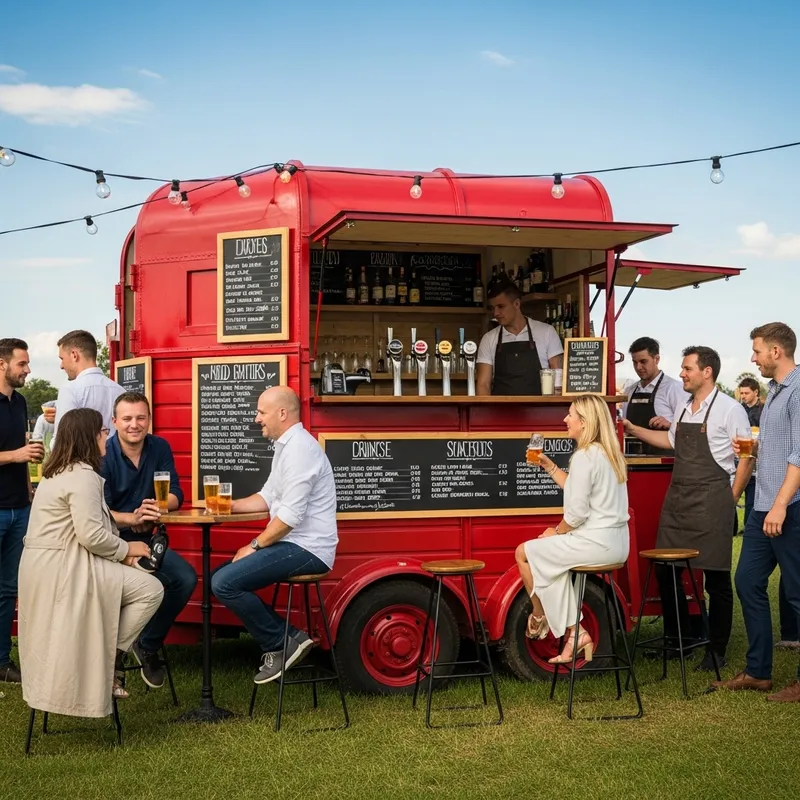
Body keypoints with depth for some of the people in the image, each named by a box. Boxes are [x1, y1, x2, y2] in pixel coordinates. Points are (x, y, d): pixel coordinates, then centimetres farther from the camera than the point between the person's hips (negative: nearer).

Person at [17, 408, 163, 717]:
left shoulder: (60, 472, 17)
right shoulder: (83, 476, -16)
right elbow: (91, 535, -23)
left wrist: (120, 551, 5)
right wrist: (126, 549, -6)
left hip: (50, 567, 11)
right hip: (64, 570, -11)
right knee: (150, 588, -11)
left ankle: (102, 663, 15)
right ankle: (106, 664, -3)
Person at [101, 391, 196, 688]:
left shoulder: (160, 448, 3)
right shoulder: (103, 456, -12)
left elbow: (175, 495, 2)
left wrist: (157, 506, -22)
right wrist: (133, 518, -36)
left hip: (144, 540, 5)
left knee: (186, 578, -16)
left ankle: (148, 646, 6)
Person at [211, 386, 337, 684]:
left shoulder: (300, 448, -18)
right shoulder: (285, 446, 16)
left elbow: (291, 515, -23)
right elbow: (268, 497, 21)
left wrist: (255, 546, -14)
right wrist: (228, 506, 8)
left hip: (307, 549, -11)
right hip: (293, 544, 11)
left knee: (225, 583, -19)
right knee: (221, 576, 9)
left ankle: (282, 644, -4)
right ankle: (287, 638, 4)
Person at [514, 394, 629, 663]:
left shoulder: (584, 457, -17)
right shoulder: (608, 453, 12)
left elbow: (576, 512, -20)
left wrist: (556, 532, -2)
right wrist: (549, 467, 18)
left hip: (596, 542, -10)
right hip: (616, 542, 10)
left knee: (523, 553, 5)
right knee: (549, 554, 26)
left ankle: (539, 616, 26)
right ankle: (573, 632, 18)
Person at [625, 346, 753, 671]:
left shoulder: (729, 409, -7)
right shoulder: (684, 410, 13)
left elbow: (746, 458, -7)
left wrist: (731, 499, -8)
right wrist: (632, 429, 25)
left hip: (711, 503, -7)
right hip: (677, 498, 7)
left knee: (716, 577, -1)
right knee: (665, 570, 9)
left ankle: (717, 651, 10)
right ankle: (675, 640, 25)